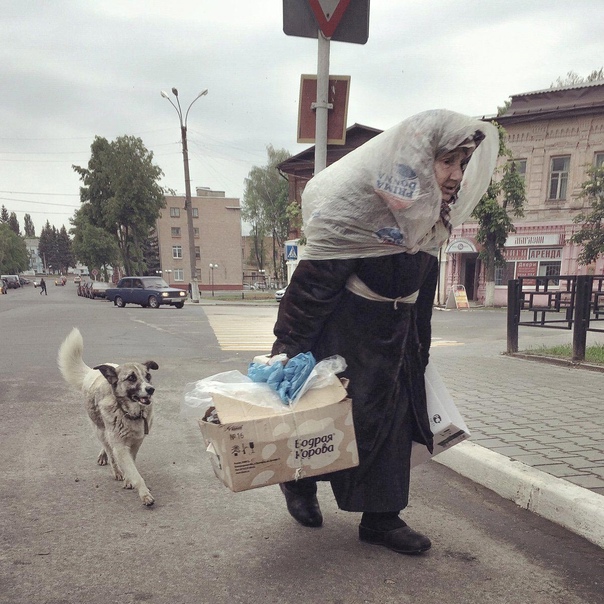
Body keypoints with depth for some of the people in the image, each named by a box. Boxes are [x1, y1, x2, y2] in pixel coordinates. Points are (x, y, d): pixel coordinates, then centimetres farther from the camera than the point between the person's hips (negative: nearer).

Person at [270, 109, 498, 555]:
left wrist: (419, 349, 17)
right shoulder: (358, 205, -22)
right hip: (343, 333, -7)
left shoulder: (431, 216, 2)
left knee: (394, 420, 9)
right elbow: (314, 280, -22)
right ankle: (299, 483, 35)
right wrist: (288, 348, -21)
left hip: (394, 335, 7)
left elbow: (422, 290, 12)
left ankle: (382, 519, 24)